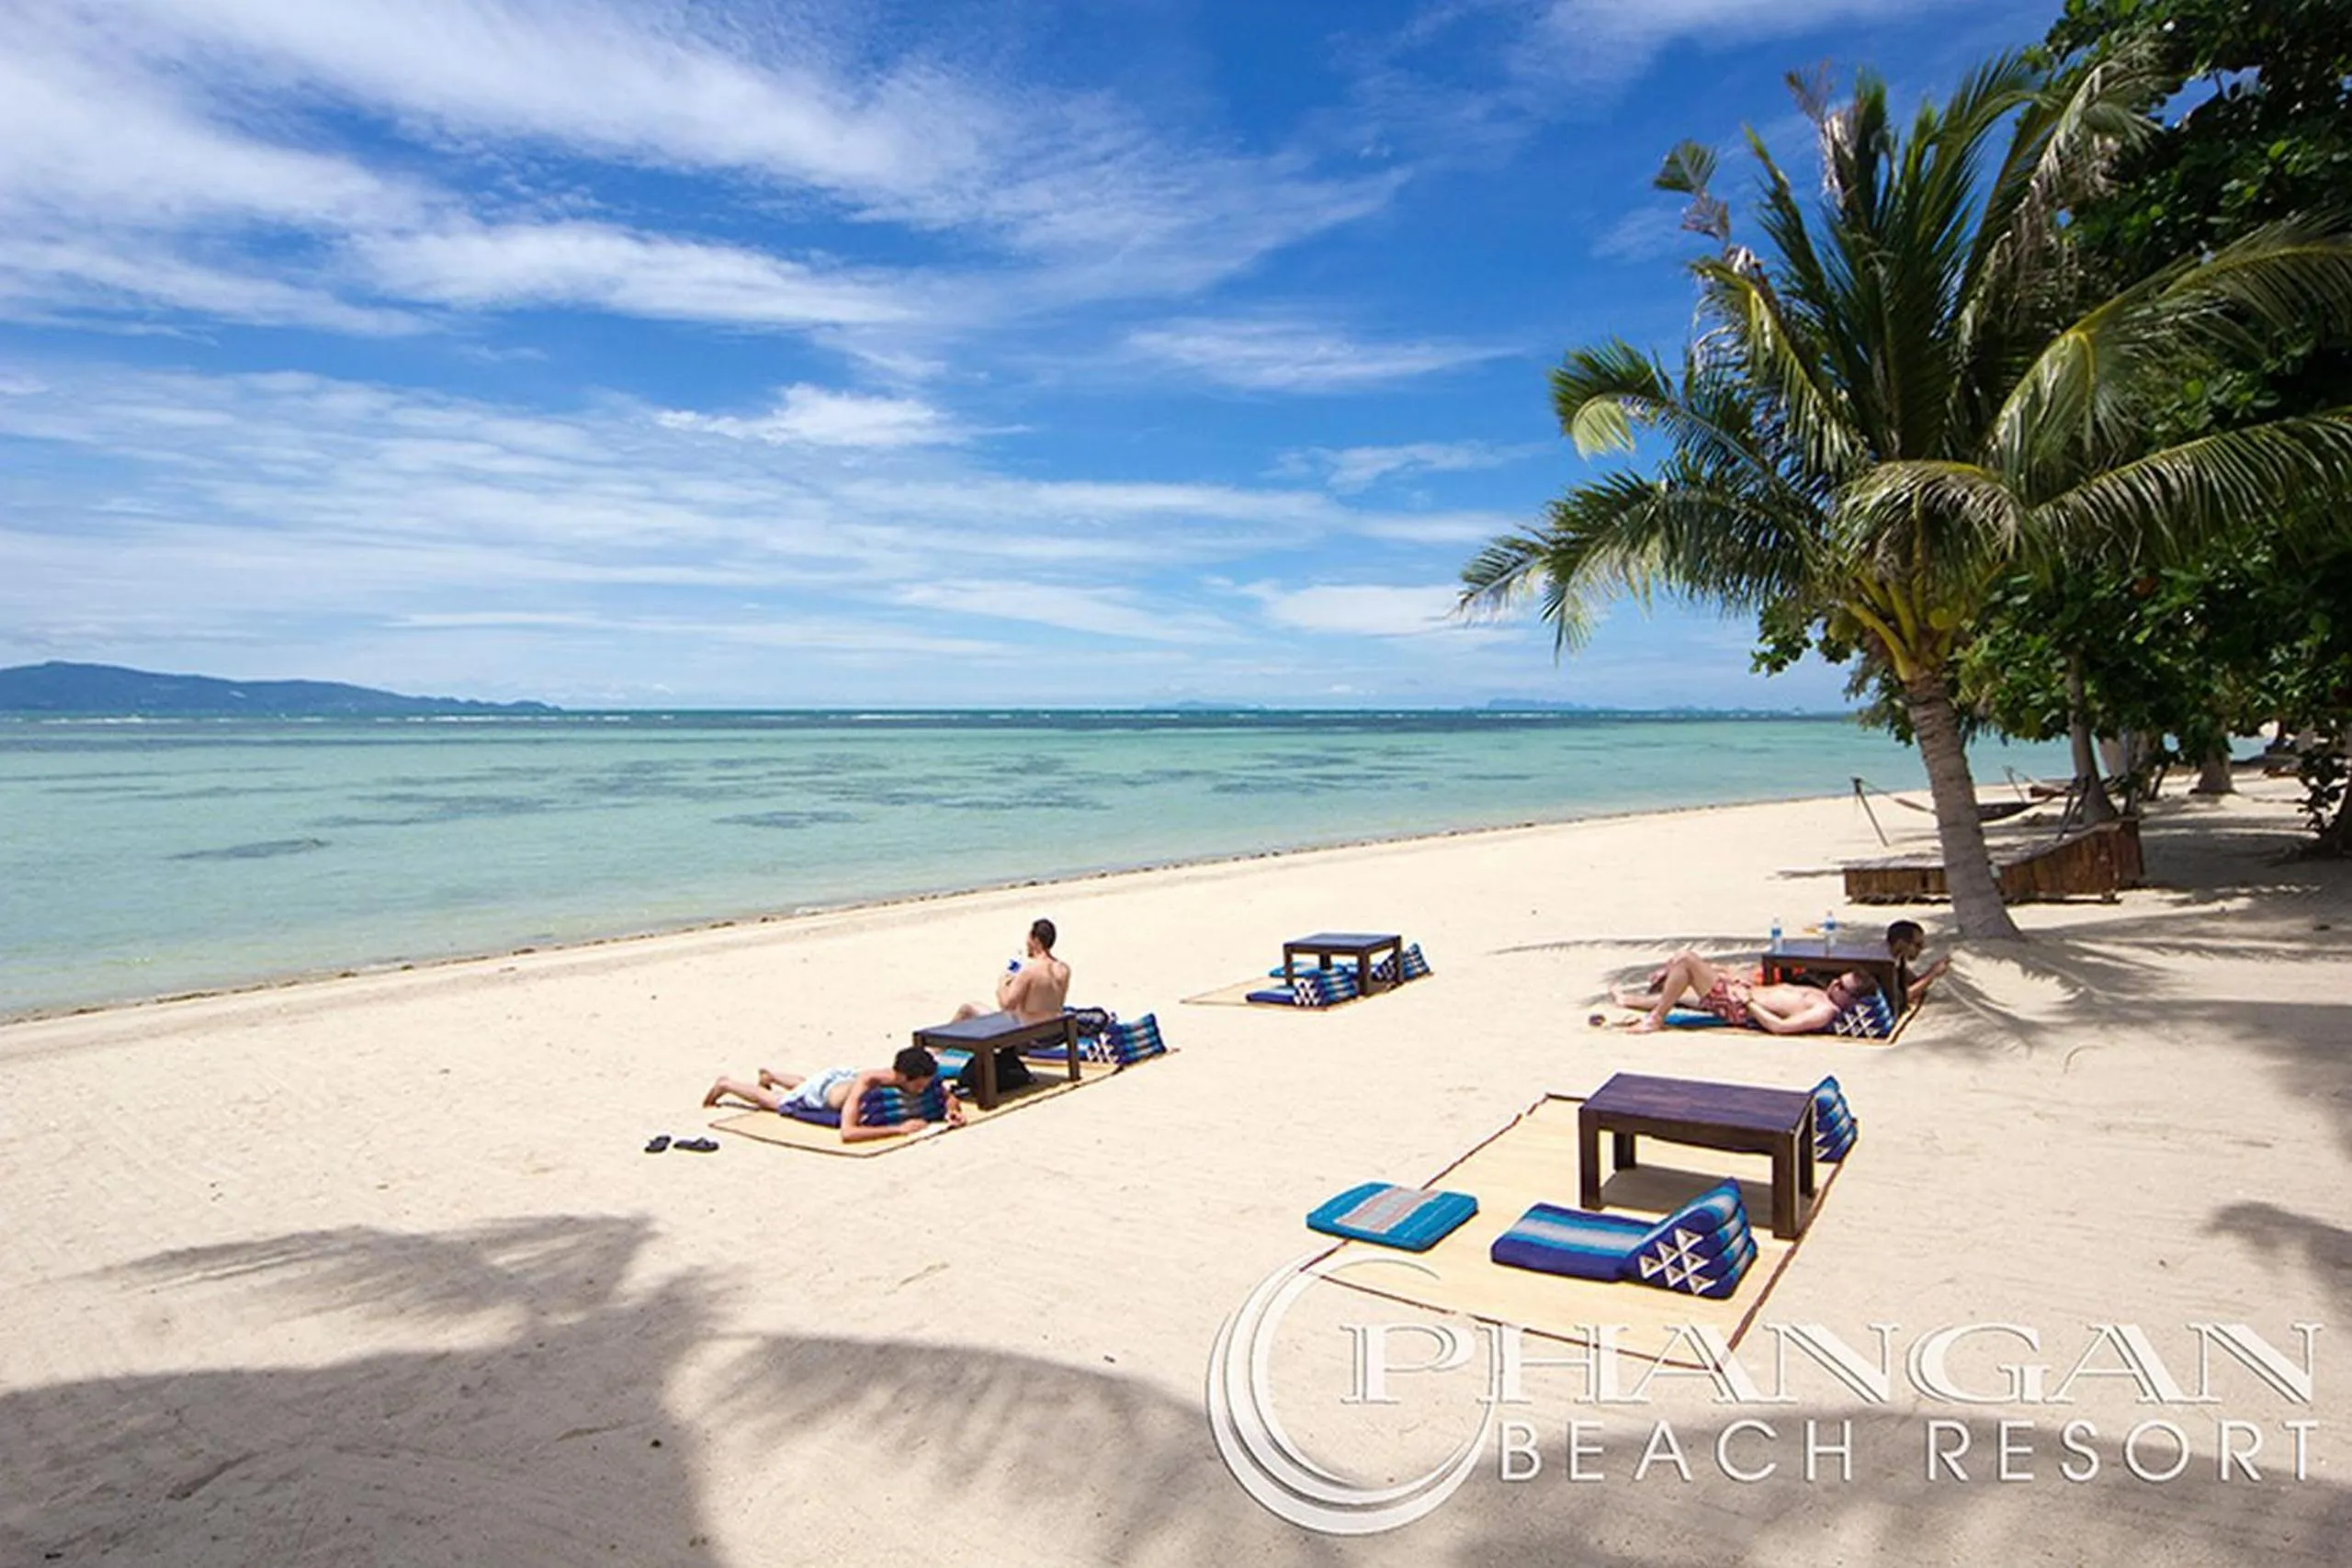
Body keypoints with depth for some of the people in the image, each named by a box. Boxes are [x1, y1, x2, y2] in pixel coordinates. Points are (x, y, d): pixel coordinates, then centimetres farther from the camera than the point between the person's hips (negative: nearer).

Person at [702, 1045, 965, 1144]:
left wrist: (952, 1108, -40)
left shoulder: (914, 1078, -33)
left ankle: (770, 1076, 67)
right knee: (773, 1101, 23)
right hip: (822, 1090, -6)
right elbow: (847, 1133, -60)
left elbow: (946, 1096, -16)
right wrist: (899, 1128, -62)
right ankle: (726, 1085, 48)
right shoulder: (865, 1085, -50)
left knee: (805, 1085, 39)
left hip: (845, 1076, 6)